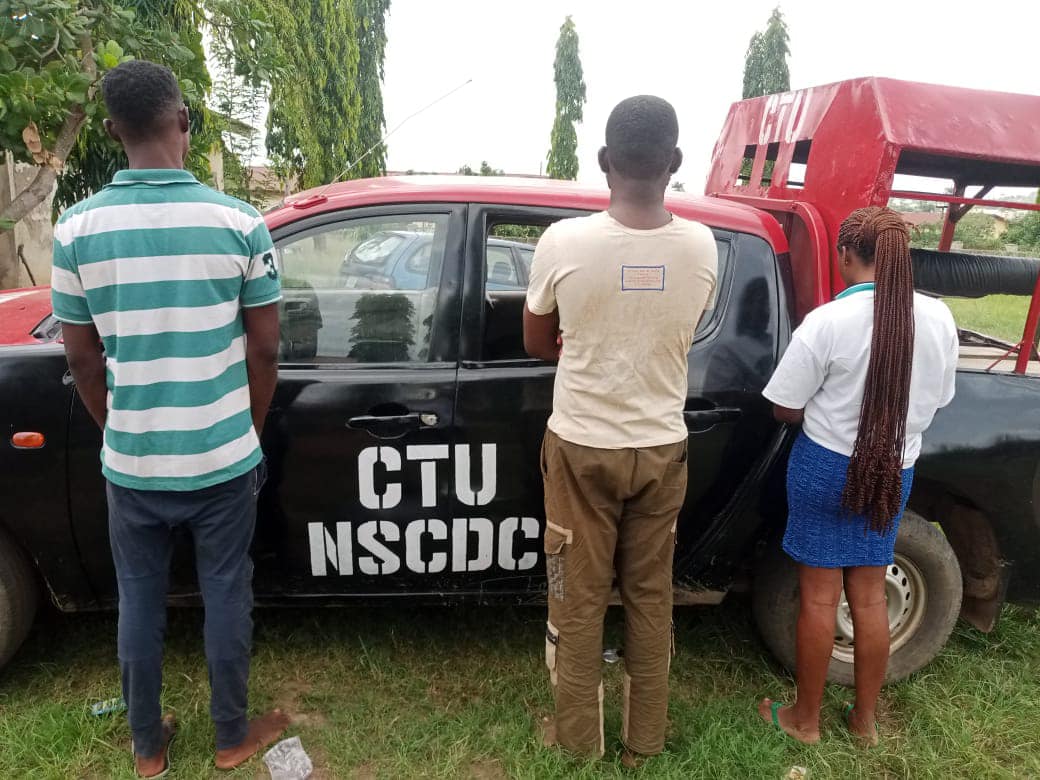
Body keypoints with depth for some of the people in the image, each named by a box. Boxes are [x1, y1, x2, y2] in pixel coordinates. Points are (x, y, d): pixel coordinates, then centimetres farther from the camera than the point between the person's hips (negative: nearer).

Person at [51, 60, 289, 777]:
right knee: (227, 598, 15)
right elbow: (264, 351, -7)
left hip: (130, 464, 2)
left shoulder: (77, 228, -6)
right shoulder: (239, 222, -12)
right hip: (221, 460, -1)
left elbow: (83, 359, 1)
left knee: (140, 603, 18)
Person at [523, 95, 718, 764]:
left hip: (583, 447, -2)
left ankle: (578, 737, 32)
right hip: (662, 446, 3)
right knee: (651, 596, 18)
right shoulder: (702, 247, -8)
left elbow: (537, 345, 0)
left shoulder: (564, 242, -16)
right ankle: (646, 737, 35)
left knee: (579, 599, 14)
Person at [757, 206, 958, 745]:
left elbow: (786, 410, -13)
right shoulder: (939, 319, -3)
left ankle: (805, 719, 23)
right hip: (894, 471, 5)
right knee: (869, 596, 16)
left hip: (827, 467, -4)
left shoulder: (828, 321, -19)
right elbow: (936, 399, 10)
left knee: (819, 596, 7)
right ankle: (865, 719, 32)